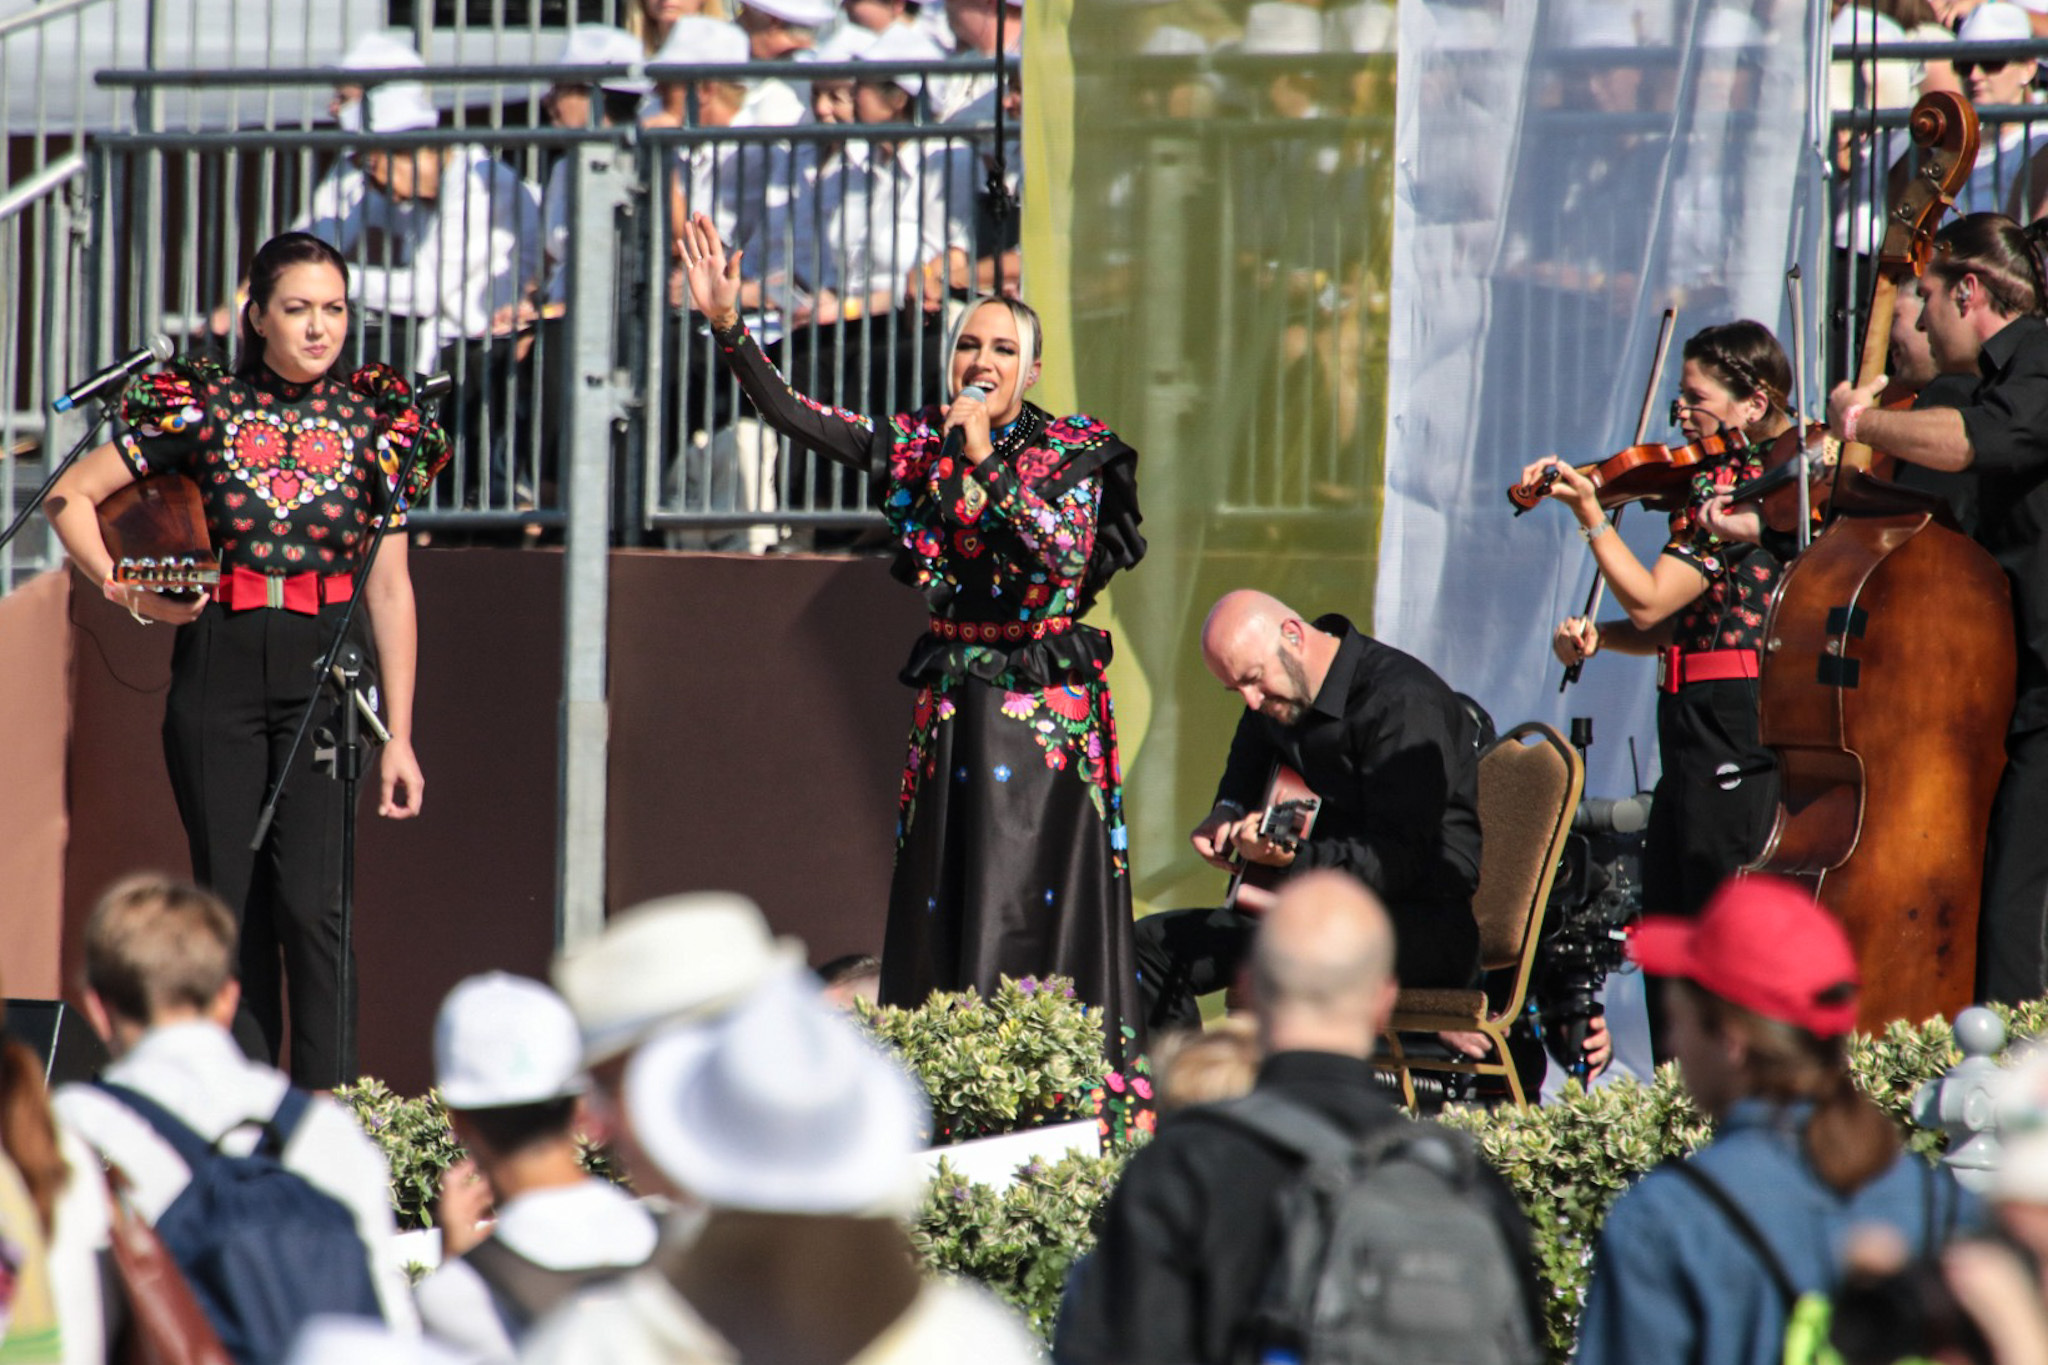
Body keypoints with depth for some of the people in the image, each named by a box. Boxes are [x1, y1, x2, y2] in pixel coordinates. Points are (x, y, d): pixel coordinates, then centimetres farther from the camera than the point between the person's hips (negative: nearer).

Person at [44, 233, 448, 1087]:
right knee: (232, 904, 3)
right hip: (218, 676, 1)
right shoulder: (205, 409, 3)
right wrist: (130, 596, -1)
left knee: (312, 900, -13)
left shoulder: (373, 423, 5)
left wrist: (399, 735, 4)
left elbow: (390, 591, 7)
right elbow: (71, 496, 10)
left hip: (323, 674, -1)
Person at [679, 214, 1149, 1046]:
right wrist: (726, 326, -15)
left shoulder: (1070, 451, -2)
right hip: (952, 710, 4)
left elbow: (1068, 555, -18)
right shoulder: (920, 444, 6)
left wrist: (984, 460, -18)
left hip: (1048, 711, -4)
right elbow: (794, 417, -3)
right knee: (942, 908, 2)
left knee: (1042, 909, -7)